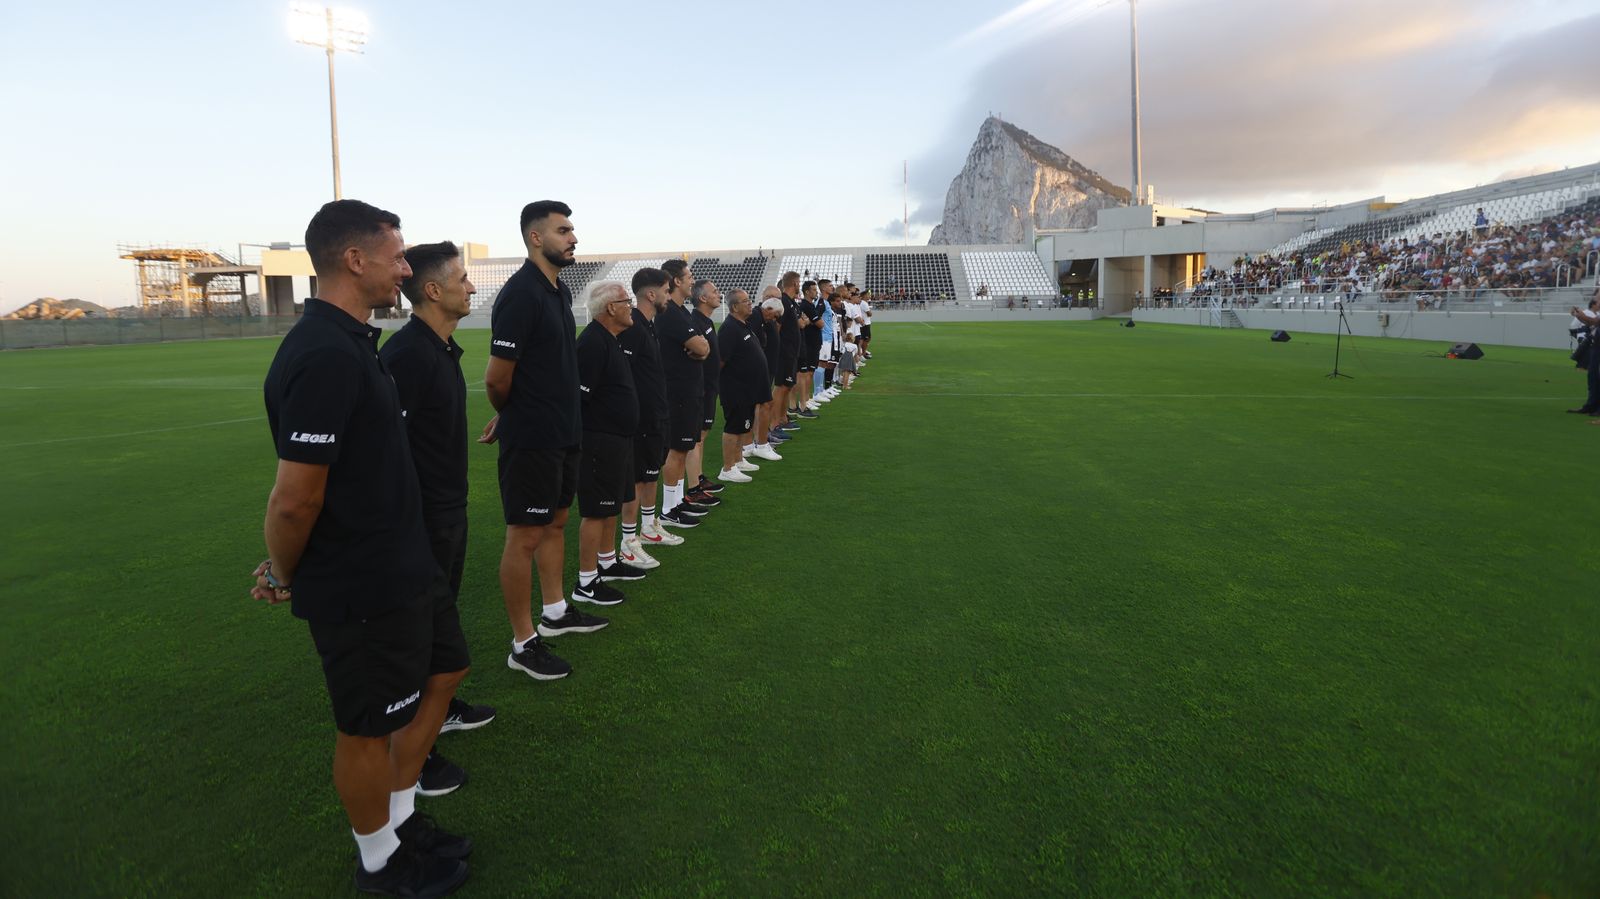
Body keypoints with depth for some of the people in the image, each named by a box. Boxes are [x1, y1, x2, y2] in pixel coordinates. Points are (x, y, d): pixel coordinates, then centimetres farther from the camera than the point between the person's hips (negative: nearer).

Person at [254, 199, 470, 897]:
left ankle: (399, 818, 41)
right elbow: (296, 497, -25)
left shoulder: (348, 343, 7)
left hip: (404, 567, 10)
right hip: (361, 589, -9)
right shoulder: (326, 355, -26)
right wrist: (285, 577, -7)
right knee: (370, 727, 10)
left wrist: (286, 568, 16)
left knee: (442, 671, 23)